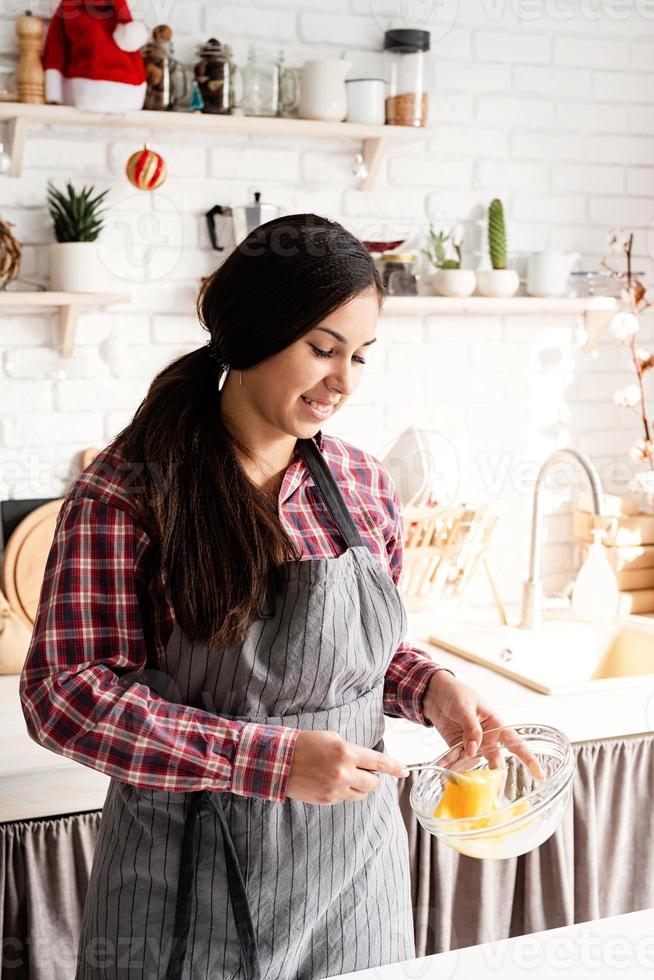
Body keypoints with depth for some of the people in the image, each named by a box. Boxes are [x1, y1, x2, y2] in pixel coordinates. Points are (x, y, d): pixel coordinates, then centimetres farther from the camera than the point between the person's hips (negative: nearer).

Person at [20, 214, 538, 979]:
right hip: (192, 891, -4)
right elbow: (63, 694, -18)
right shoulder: (126, 493, -15)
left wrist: (426, 687, -8)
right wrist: (273, 758, -24)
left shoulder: (363, 484, 1)